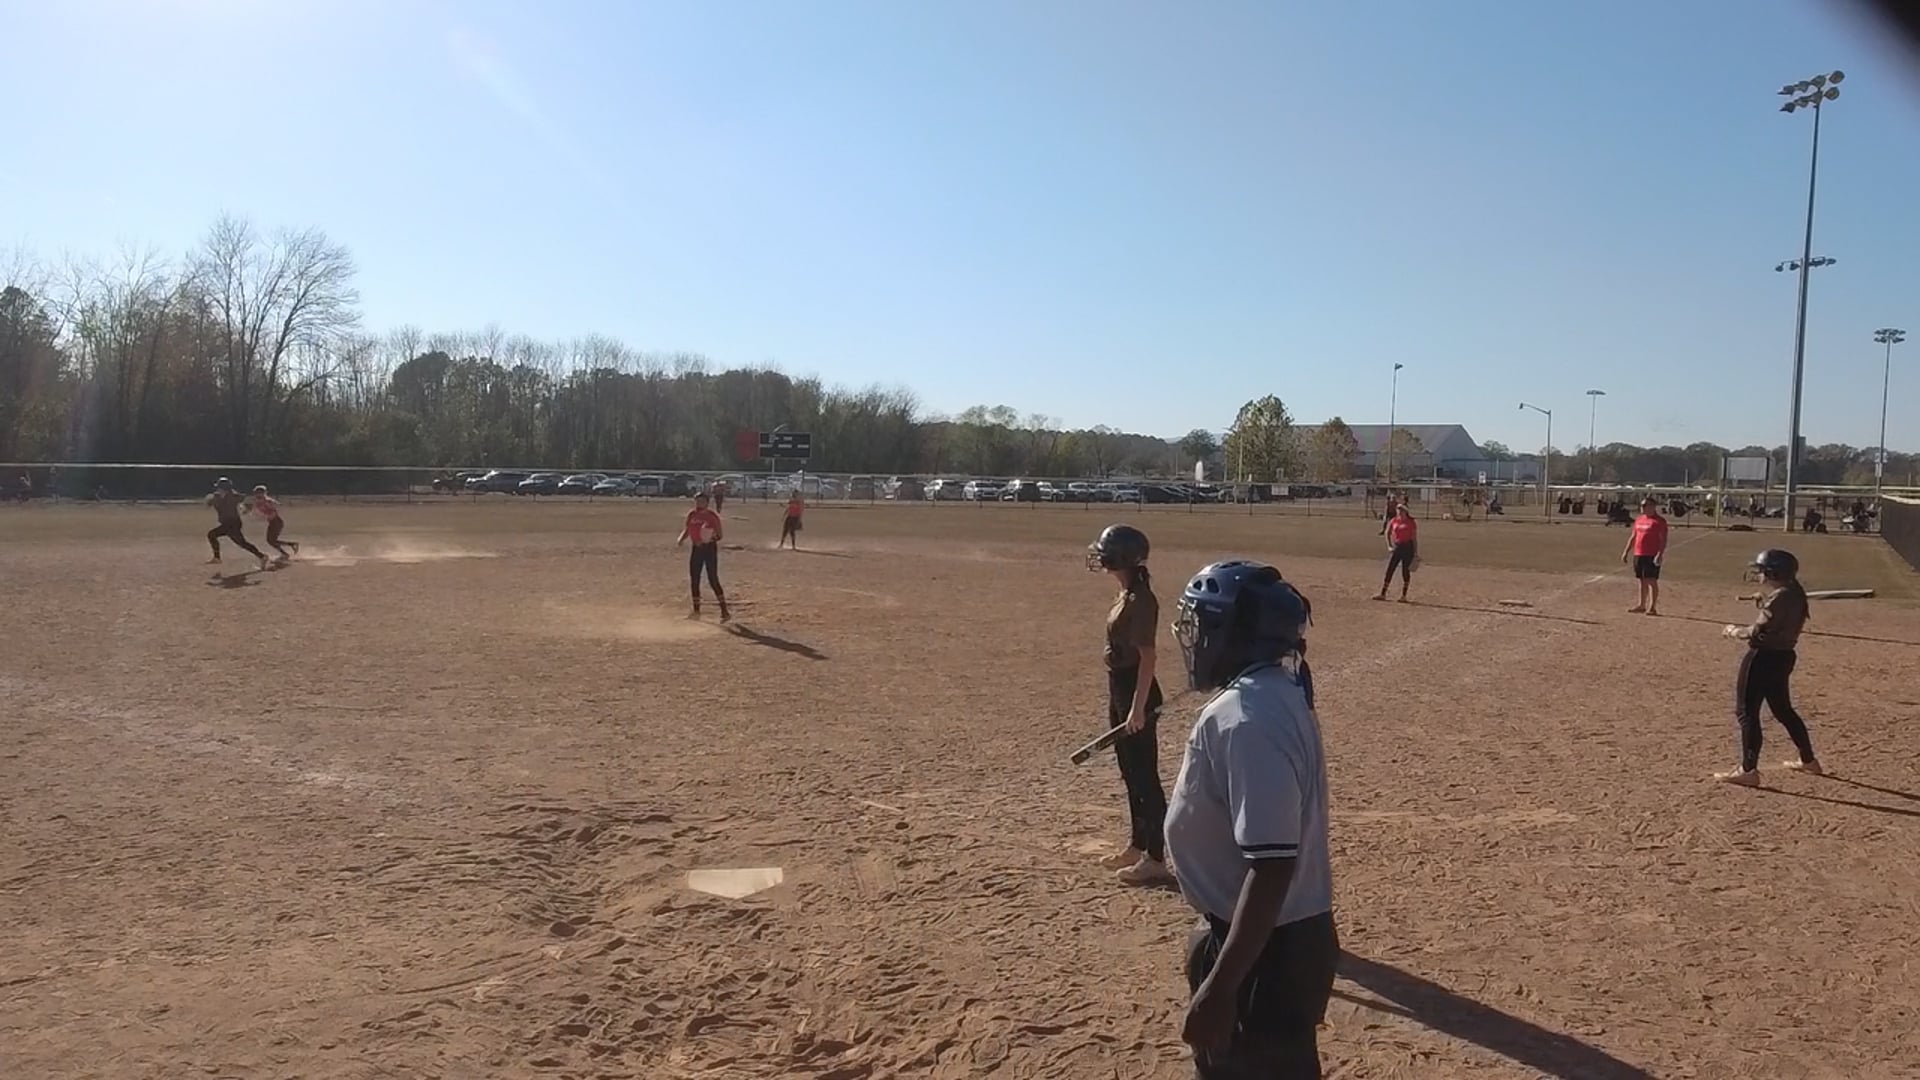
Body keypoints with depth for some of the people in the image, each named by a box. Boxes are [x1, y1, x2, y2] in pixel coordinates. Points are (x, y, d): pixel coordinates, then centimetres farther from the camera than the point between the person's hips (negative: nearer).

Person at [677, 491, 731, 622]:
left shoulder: (712, 516, -10)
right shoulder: (691, 515, 6)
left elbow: (720, 535, -7)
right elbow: (686, 530, 15)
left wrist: (712, 538, -29)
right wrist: (680, 539, -5)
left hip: (710, 548, -6)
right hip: (697, 548, 6)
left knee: (713, 580, -12)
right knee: (694, 580, 10)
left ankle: (725, 611, -10)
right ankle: (696, 610, 22)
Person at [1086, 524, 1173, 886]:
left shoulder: (1140, 599, -19)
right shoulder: (1127, 595, 10)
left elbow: (1147, 656, -21)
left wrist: (1138, 707, -22)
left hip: (1136, 692, -10)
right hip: (1119, 689, 10)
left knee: (1145, 776, -2)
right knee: (1130, 773, 18)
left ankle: (1156, 859, 6)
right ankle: (1137, 846, 31)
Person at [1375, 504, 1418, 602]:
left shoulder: (1411, 522, -4)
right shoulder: (1393, 521, 6)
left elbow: (1414, 538, -3)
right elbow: (1388, 533, 18)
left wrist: (1416, 553, -5)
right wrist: (1389, 546, 7)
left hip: (1408, 548, -4)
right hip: (1396, 547, 4)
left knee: (1405, 572, 0)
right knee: (1389, 570, 2)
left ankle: (1403, 596, 9)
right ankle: (1382, 594, 7)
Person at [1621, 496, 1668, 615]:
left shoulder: (1659, 521, -8)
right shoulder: (1639, 520, 15)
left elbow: (1663, 540, -13)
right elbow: (1633, 537, 21)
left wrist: (1660, 554, -23)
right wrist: (1626, 551, 17)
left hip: (1652, 556, -7)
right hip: (1638, 555, 7)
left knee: (1651, 580, -7)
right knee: (1642, 581, 14)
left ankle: (1653, 607, -3)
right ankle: (1642, 605, 22)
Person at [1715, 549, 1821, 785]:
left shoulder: (1779, 597, -20)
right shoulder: (1794, 593, 10)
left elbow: (1757, 632, -22)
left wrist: (1735, 631, -6)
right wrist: (1762, 602, 11)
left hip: (1764, 657, -10)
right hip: (1784, 656, 10)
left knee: (1747, 712, -5)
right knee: (1783, 710, 24)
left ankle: (1748, 770, -4)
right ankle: (1809, 760, 35)